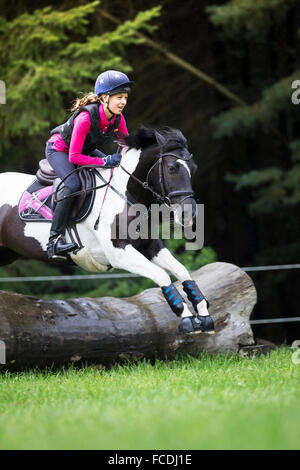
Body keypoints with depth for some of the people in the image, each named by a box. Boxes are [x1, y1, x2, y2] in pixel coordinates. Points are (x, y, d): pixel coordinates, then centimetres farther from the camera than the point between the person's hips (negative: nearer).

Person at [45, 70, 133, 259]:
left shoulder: (118, 118, -17)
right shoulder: (86, 117, -37)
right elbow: (74, 157, -35)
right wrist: (104, 162, -37)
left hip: (86, 149, 8)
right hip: (58, 149, -8)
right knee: (74, 184, -32)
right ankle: (55, 240, -33)